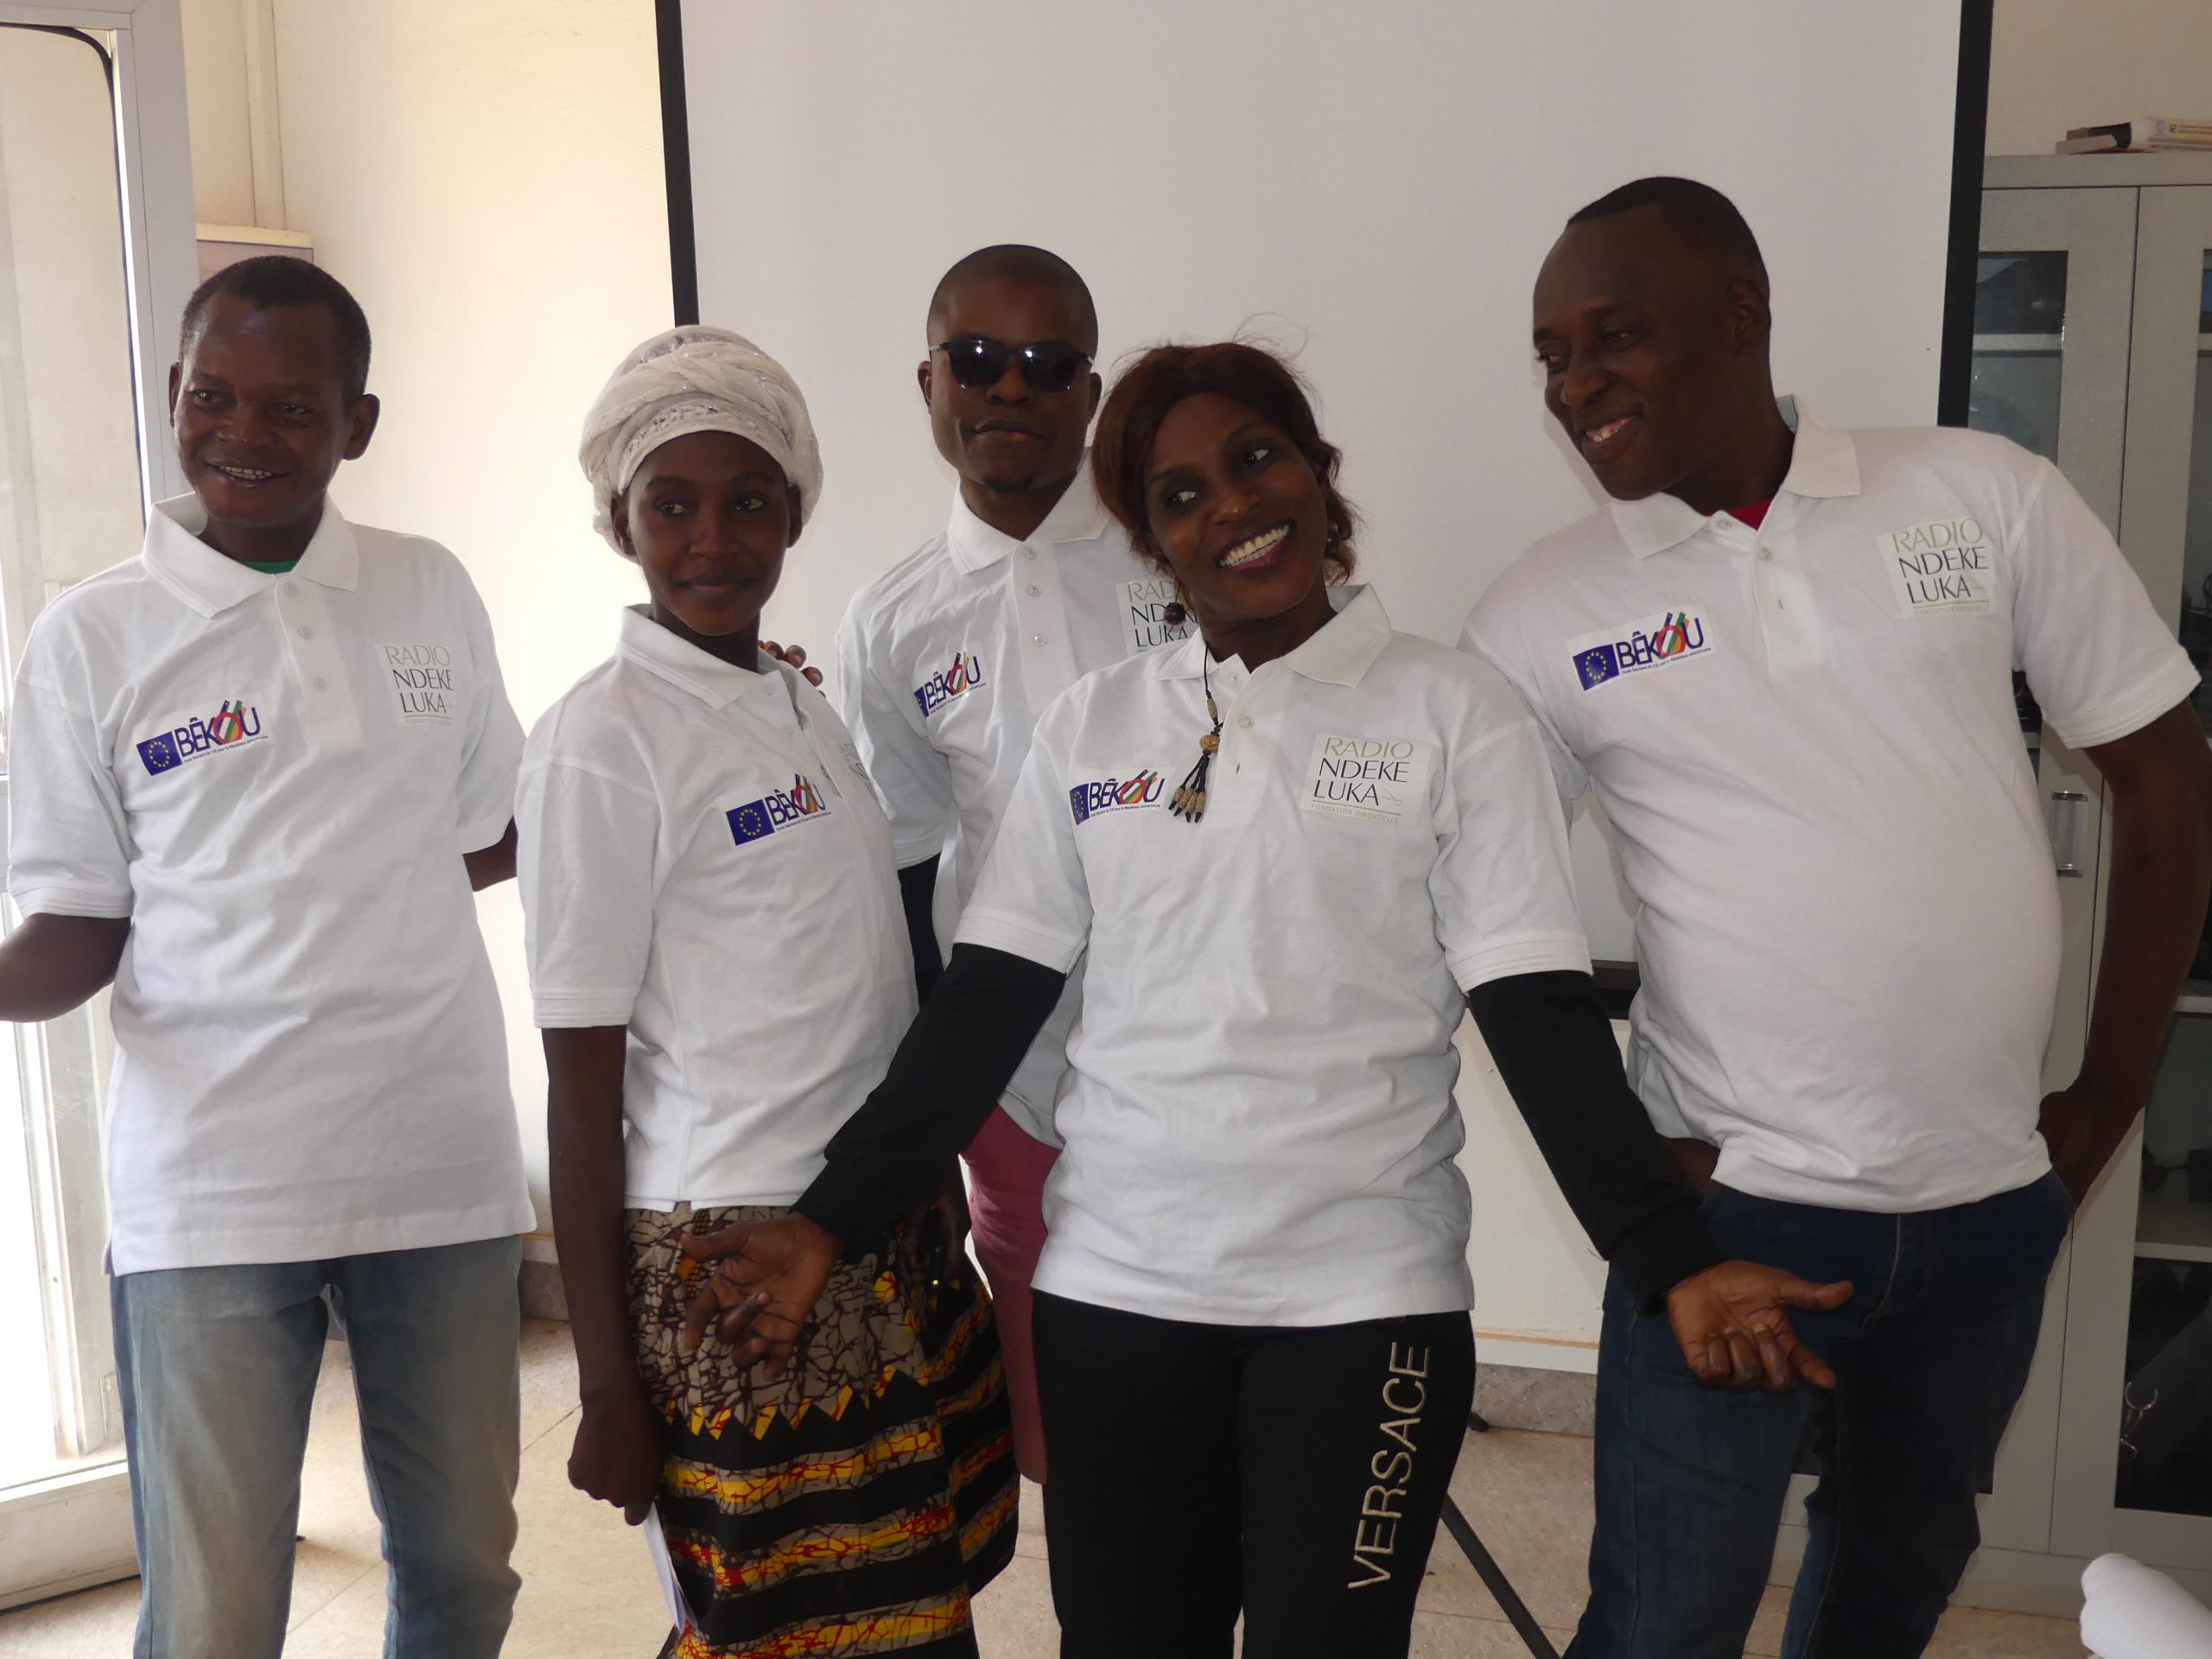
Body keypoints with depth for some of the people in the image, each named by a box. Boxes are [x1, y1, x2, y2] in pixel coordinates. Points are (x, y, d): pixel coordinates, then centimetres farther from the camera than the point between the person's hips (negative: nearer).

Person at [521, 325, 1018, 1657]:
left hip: (895, 1245, 7)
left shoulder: (805, 709, 10)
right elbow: (583, 1093, -11)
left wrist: (924, 1224, 15)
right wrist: (610, 1393, -9)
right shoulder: (603, 742, -12)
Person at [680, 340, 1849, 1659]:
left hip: (1365, 1300, -2)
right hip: (1114, 1295, 3)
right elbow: (984, 1006, 4)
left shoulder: (1454, 714, -3)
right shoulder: (1091, 729, 5)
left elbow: (1542, 1016, -6)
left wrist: (1672, 1258, -16)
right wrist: (829, 1226, -1)